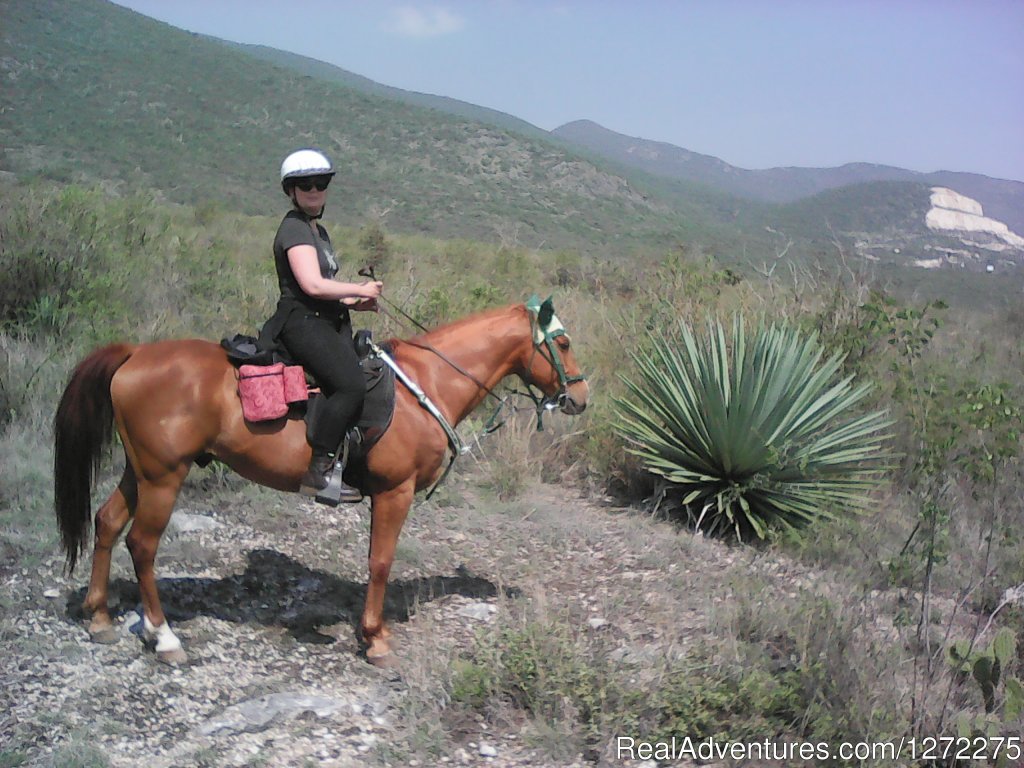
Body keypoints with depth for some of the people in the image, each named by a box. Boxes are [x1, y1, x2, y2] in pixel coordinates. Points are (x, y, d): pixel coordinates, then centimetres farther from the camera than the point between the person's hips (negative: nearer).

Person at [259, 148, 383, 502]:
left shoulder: (318, 230, 21)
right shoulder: (294, 228, -9)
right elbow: (312, 285, -21)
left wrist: (353, 302, 11)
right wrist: (360, 289, -9)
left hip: (327, 323, 10)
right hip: (302, 323, -10)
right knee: (351, 386, -26)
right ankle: (318, 472, -23)